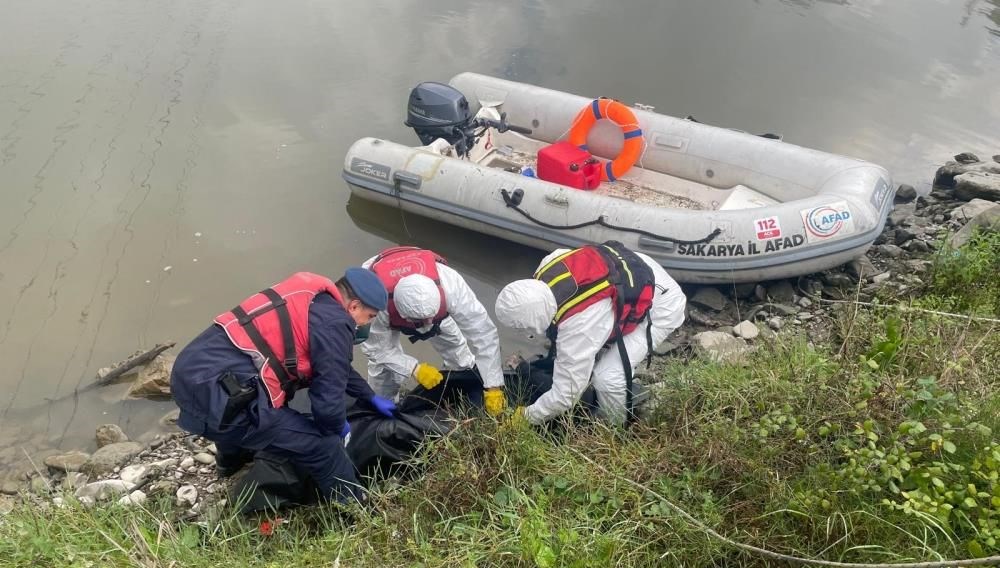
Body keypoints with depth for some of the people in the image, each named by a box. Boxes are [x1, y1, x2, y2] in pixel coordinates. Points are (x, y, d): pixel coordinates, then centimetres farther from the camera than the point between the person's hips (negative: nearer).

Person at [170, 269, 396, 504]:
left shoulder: (311, 297, 19)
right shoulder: (334, 323, -10)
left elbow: (334, 365, 34)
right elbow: (327, 402, -10)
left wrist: (371, 397, 43)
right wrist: (338, 427, 13)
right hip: (216, 393, -10)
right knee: (322, 446, -5)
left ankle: (232, 459, 71)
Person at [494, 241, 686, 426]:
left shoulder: (578, 327, -36)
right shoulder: (547, 267, -19)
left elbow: (566, 394, -25)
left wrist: (526, 416, -7)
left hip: (661, 307, -8)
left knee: (607, 377, -15)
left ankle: (616, 428, 14)